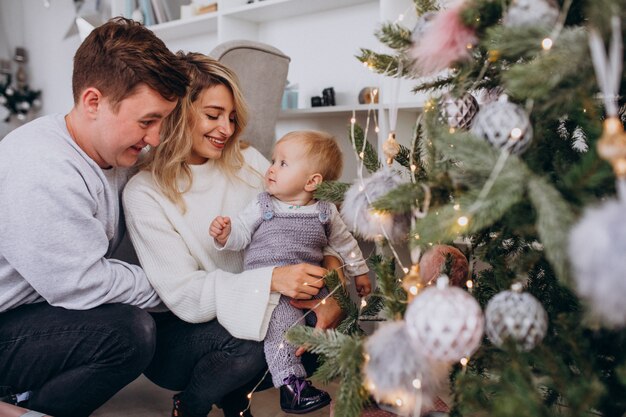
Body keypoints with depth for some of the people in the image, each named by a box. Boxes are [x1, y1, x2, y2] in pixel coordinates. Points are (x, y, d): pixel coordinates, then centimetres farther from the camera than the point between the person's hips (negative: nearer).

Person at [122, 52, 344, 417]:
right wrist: (270, 280, -34)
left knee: (316, 327, -20)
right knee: (247, 344, -32)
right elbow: (183, 294, -20)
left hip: (250, 314, 5)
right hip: (174, 332, -4)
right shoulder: (145, 192, -14)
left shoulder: (247, 162, -1)